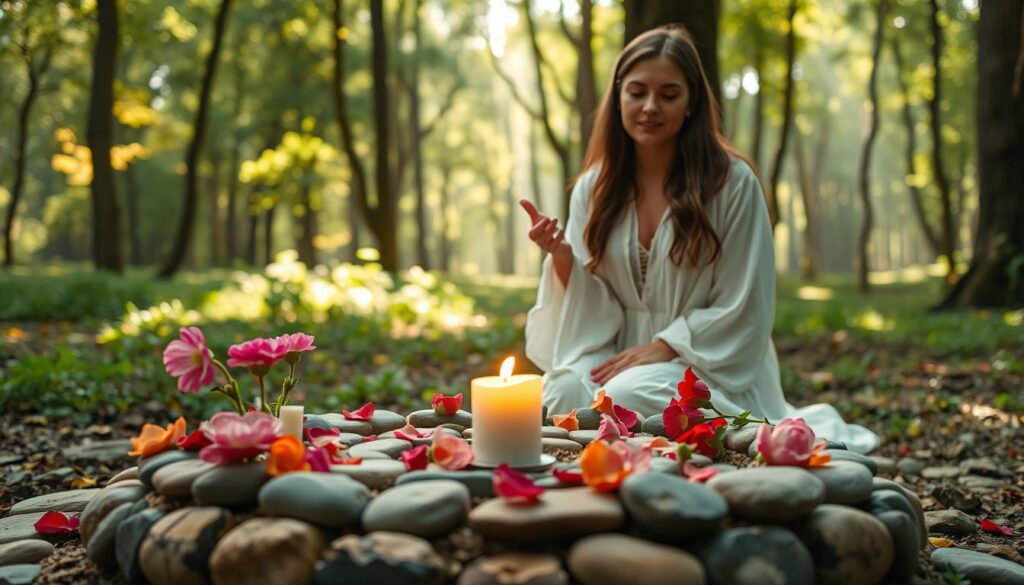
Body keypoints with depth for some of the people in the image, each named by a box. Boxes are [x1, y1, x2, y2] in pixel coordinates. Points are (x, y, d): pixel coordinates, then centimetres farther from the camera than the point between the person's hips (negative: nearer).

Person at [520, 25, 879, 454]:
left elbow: (741, 310, -7)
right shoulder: (594, 186, 4)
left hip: (708, 364, -3)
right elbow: (588, 305, 3)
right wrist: (561, 256, -17)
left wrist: (664, 346, -17)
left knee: (627, 399, -33)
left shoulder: (732, 182, -8)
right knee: (562, 393, -28)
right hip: (620, 353, 4)